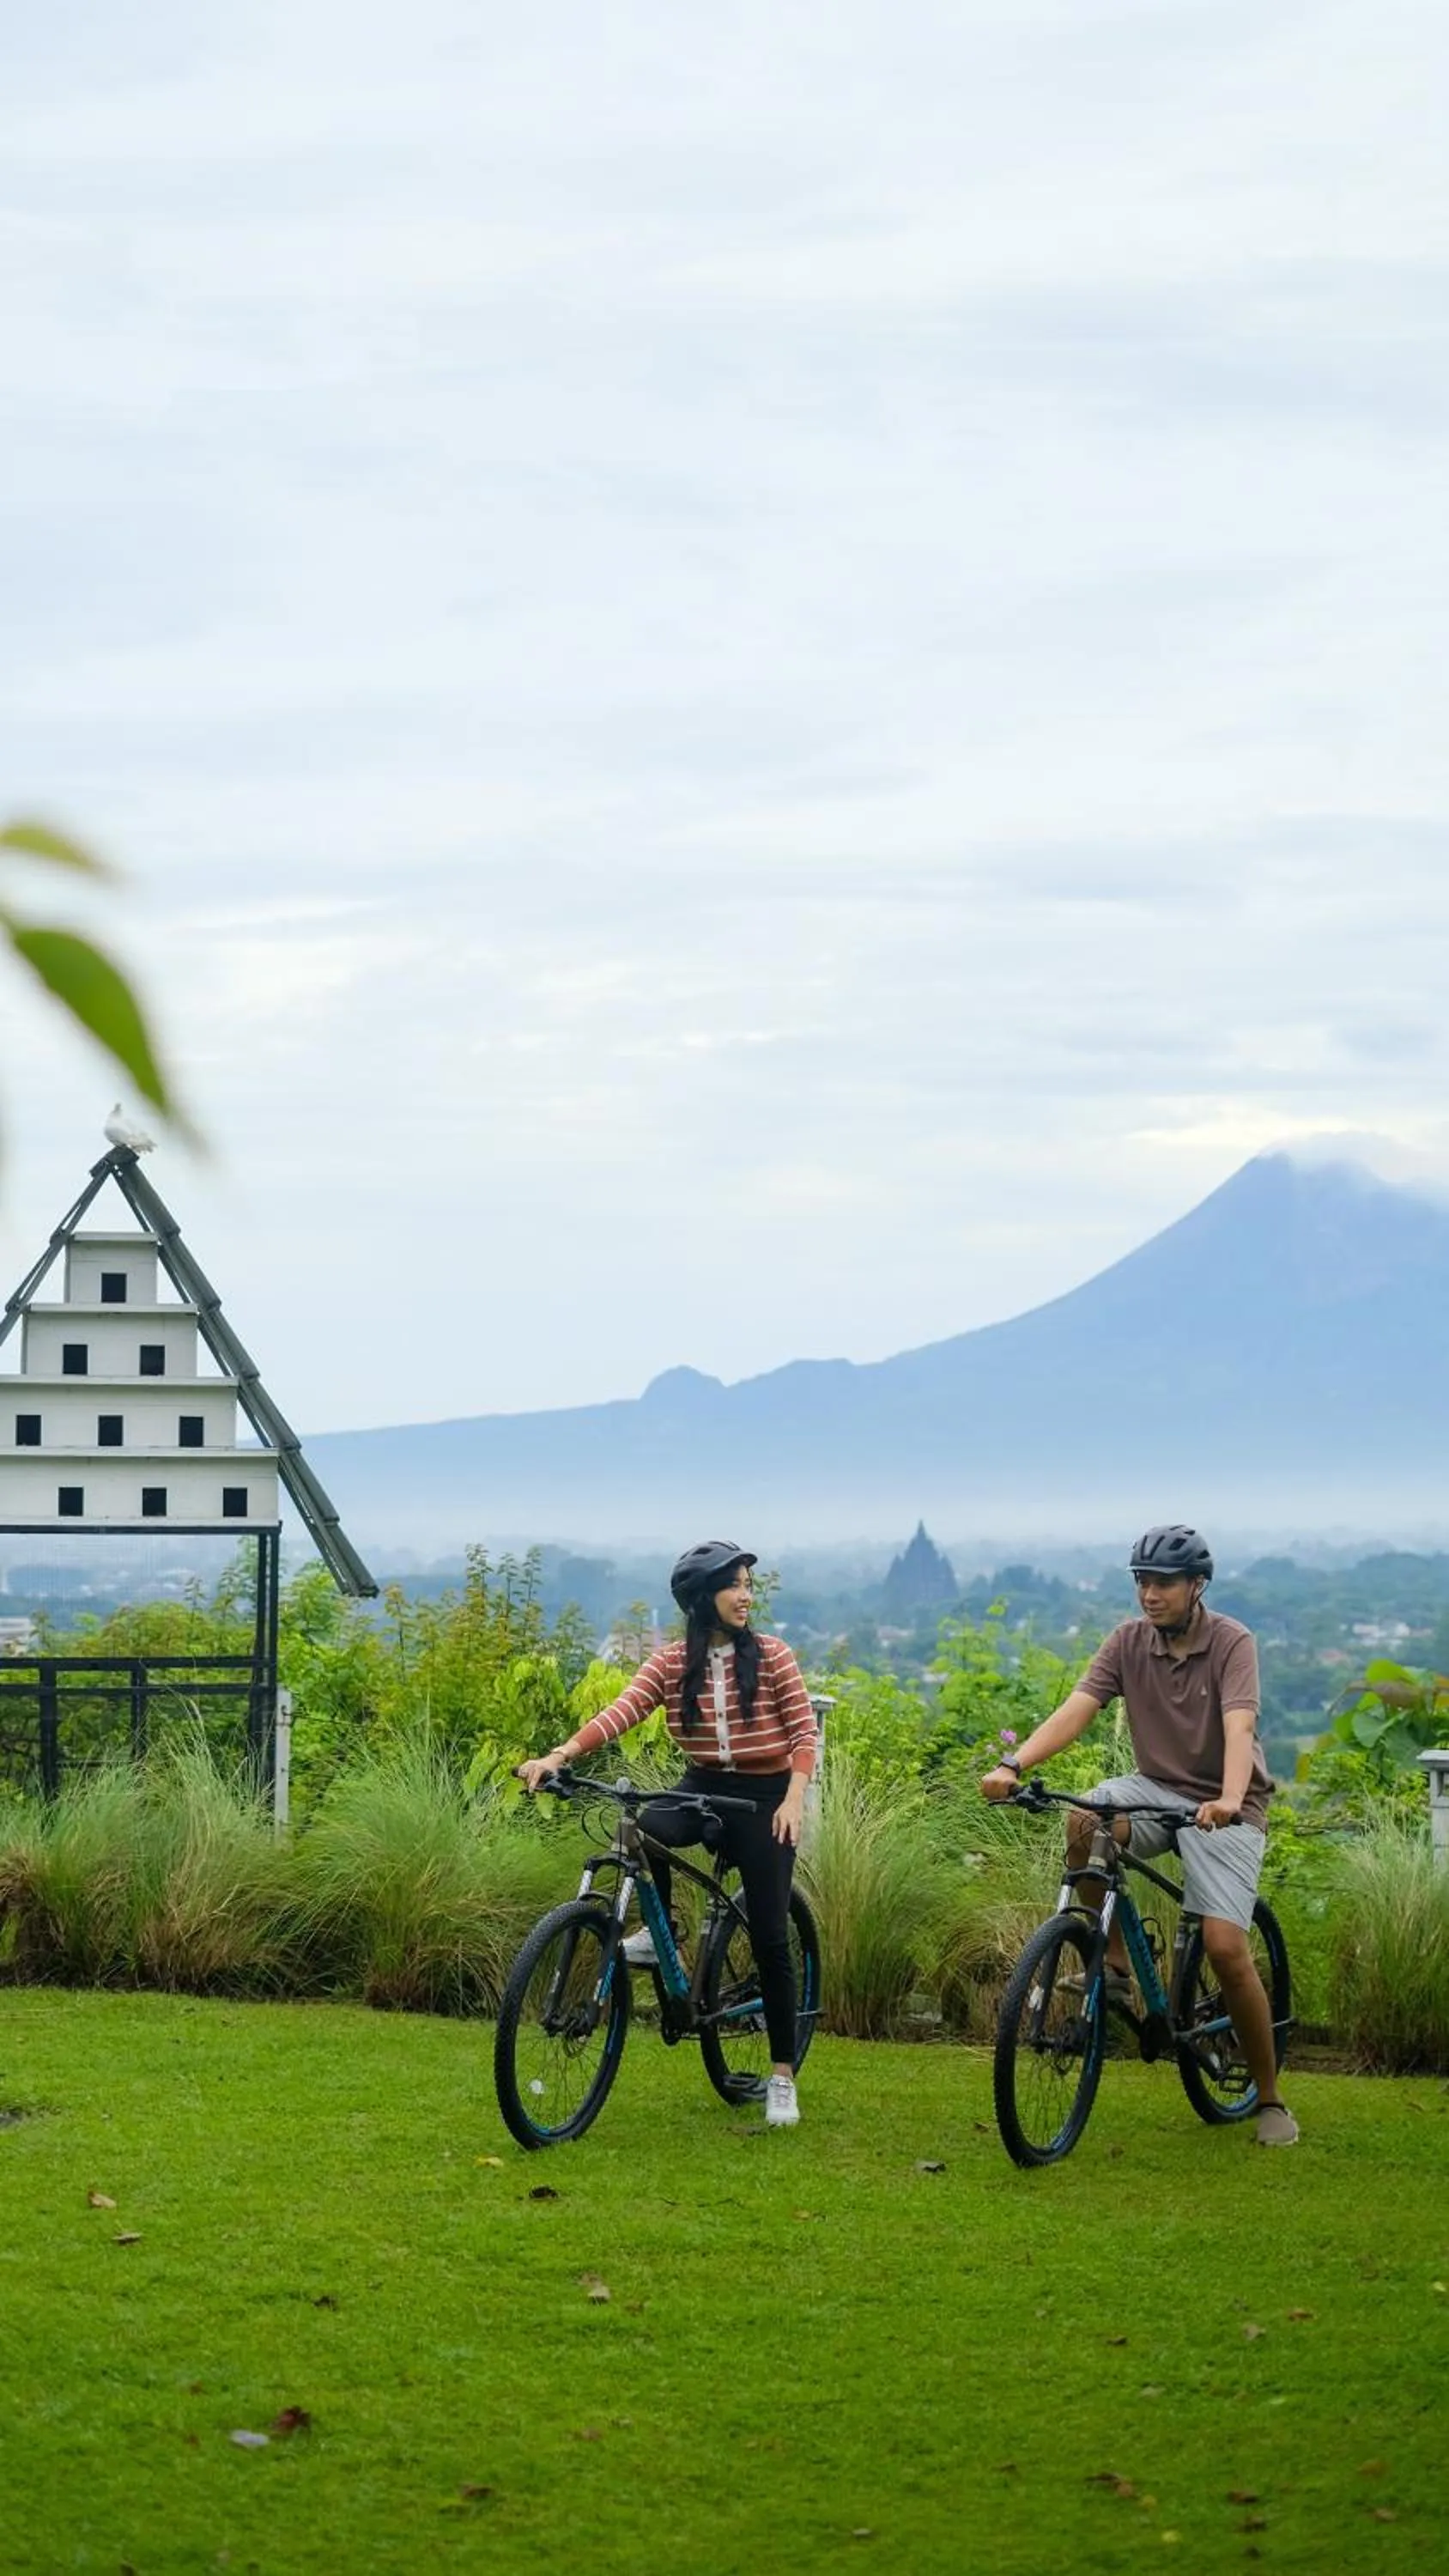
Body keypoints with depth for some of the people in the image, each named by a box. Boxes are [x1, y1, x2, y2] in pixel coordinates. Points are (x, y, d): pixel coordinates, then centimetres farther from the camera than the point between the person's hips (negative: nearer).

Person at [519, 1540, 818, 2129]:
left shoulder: (771, 1657, -5)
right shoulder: (672, 1662, -2)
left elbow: (803, 1731, -8)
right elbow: (621, 1712, -15)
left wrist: (793, 1797, -25)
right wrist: (559, 1755, -30)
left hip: (764, 1797, -1)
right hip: (704, 1788, 2)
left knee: (769, 1937, -4)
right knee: (643, 1828, -33)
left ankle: (782, 2075, 6)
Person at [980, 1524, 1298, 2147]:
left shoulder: (1231, 1642, -15)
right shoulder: (1129, 1641, -4)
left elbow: (1238, 1728, -30)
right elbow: (1076, 1709, -16)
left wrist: (1230, 1800, -49)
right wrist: (1013, 1764, -33)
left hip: (1222, 1806, -3)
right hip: (1156, 1787, 4)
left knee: (1225, 1949, -17)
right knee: (1084, 1823, -31)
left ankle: (1270, 2100, 0)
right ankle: (1114, 1964, -12)